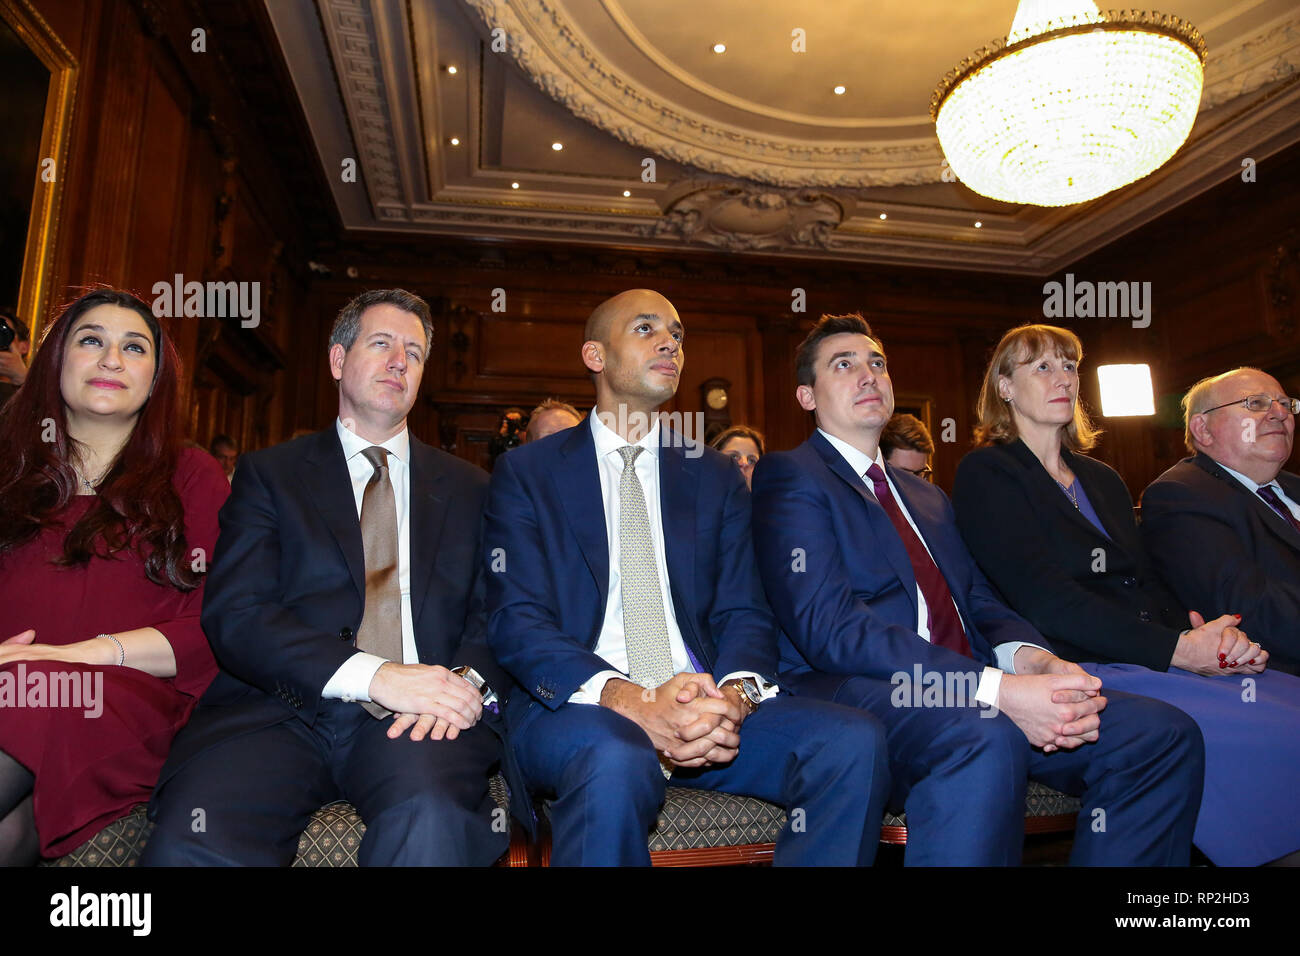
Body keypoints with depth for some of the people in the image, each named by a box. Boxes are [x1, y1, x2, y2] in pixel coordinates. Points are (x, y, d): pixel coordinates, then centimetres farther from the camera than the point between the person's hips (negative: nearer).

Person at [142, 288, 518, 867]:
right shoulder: (268, 473, 14)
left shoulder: (468, 488, 19)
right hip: (284, 710, 1)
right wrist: (375, 675, -16)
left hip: (422, 718, 0)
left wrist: (467, 679, -14)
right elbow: (232, 615, 0)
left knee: (433, 816, -34)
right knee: (189, 838, -29)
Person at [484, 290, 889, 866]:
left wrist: (735, 695, -16)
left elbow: (745, 614, 9)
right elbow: (516, 622, -5)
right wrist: (631, 702, -22)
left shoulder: (717, 478, 17)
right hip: (575, 708, -3)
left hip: (706, 703, 4)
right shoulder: (527, 473, 7)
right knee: (616, 762, -38)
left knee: (854, 742, -22)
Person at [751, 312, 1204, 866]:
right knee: (983, 741, -36)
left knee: (1164, 734, -9)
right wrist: (996, 689, -20)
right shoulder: (789, 476, 0)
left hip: (963, 693, 8)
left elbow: (980, 603, 17)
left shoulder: (928, 498, 27)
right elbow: (827, 625, -14)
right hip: (855, 693, -7)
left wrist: (1033, 660, -8)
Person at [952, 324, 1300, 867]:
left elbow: (1148, 584, 16)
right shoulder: (986, 473, 0)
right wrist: (1177, 649, -15)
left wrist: (1210, 638, -6)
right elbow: (1046, 599, -11)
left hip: (1163, 659, 7)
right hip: (1082, 672, -7)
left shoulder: (1102, 478, 24)